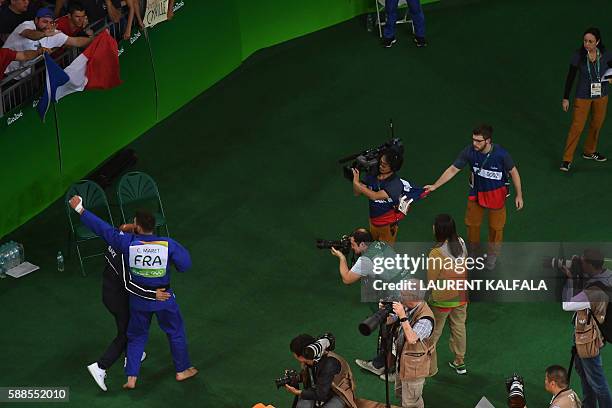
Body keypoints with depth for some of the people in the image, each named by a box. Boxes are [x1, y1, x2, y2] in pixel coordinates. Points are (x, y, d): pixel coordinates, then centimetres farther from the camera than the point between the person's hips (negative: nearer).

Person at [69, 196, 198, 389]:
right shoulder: (168, 244, -20)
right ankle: (182, 370, 33)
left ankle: (131, 378, 17)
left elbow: (102, 229, -14)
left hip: (139, 300, 1)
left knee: (136, 336, 19)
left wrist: (80, 209, -7)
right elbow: (185, 264, -11)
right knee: (176, 333, 20)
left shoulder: (128, 243, -20)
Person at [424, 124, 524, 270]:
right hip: (476, 193, 2)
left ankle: (492, 254, 41)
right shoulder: (469, 152, -25)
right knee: (472, 223, 20)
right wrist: (435, 186, -16)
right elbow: (453, 170, -14)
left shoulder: (501, 154, -30)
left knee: (496, 227, 15)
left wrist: (519, 195, -9)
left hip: (496, 194, -2)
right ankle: (472, 250, 48)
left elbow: (513, 172, -13)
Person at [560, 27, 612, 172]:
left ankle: (589, 151, 38)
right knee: (576, 127, -6)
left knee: (597, 125, 17)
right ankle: (567, 159, 1)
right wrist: (565, 98, -7)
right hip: (583, 96, -3)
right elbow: (570, 77, -9)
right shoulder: (579, 55, -16)